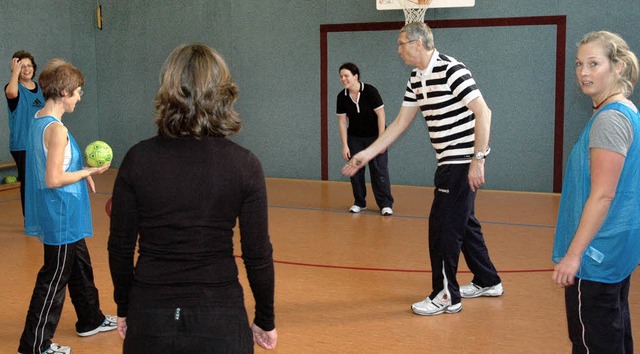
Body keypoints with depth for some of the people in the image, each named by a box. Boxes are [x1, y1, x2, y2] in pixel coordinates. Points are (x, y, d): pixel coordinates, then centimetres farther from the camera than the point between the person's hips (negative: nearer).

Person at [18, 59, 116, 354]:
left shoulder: (38, 120, 6)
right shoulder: (56, 129, -23)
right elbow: (53, 180, -25)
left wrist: (81, 173, 7)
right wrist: (87, 172, -13)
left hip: (62, 214, 10)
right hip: (61, 214, -10)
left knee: (80, 265, 23)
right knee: (55, 277, 2)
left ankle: (91, 320, 40)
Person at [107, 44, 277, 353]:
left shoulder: (138, 159, -6)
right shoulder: (243, 164, -9)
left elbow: (120, 248, -1)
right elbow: (258, 255, -6)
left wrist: (124, 309, 13)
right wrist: (265, 321, 7)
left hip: (150, 319, 1)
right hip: (218, 319, -1)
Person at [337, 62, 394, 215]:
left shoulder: (370, 91, -18)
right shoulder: (342, 97, -7)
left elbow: (381, 114, -16)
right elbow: (342, 121, -3)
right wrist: (345, 145, -5)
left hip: (374, 136, -4)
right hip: (355, 138, 4)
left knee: (379, 170, -5)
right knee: (355, 170, 3)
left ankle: (386, 204, 3)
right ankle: (359, 203, 17)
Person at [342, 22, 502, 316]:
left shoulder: (451, 70, -18)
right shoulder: (416, 80, 10)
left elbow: (483, 112, -20)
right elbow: (399, 124, 14)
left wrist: (478, 160, -23)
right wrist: (367, 154, 11)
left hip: (463, 162, -9)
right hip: (450, 162, 9)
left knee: (443, 226, -5)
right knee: (463, 223, 18)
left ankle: (446, 297, 6)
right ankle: (488, 282, 33)